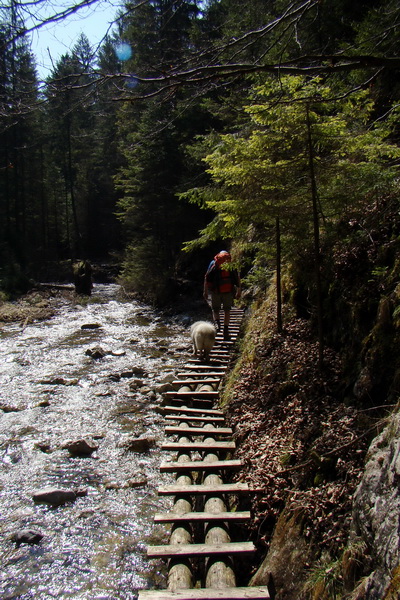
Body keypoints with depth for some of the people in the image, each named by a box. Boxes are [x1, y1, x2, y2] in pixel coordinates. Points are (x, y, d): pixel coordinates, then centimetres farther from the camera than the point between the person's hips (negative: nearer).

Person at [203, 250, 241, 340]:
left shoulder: (213, 263, 9)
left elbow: (207, 278, 3)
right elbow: (237, 278, 6)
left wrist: (205, 291, 6)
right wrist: (239, 291, 10)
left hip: (216, 291, 0)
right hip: (228, 291, 1)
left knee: (215, 309, 15)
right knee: (227, 310, 12)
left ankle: (216, 321, -15)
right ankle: (226, 331, 8)